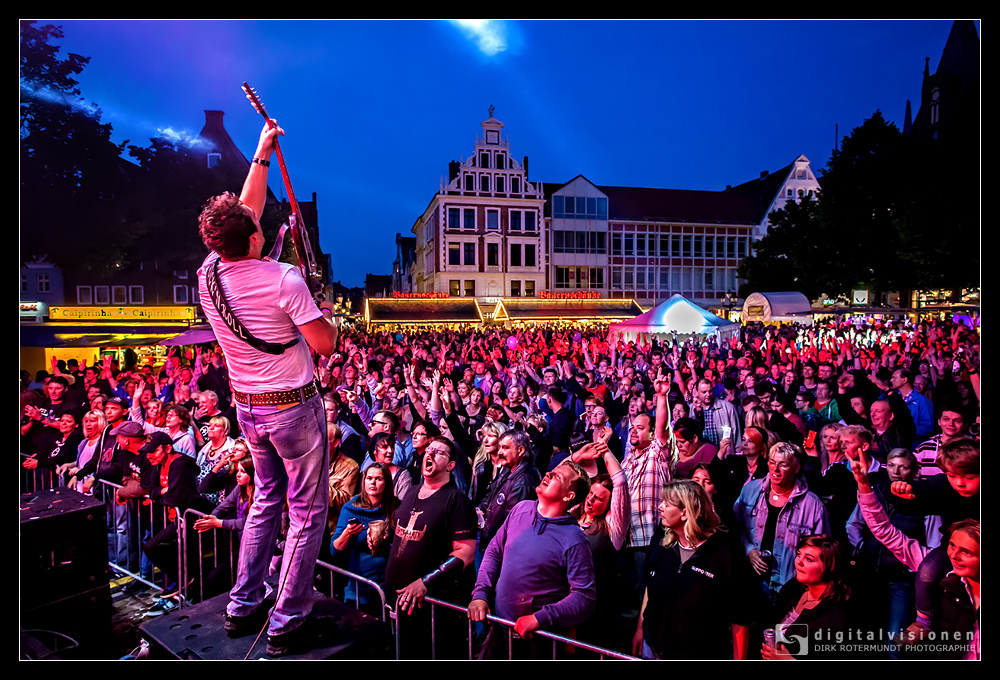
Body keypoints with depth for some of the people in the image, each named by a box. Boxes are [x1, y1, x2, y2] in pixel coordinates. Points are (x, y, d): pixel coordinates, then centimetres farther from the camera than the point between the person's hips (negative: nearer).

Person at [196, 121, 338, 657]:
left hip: (247, 406, 7)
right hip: (293, 406, -7)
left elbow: (245, 211, 13)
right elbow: (326, 344, -17)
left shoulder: (209, 274, -2)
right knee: (307, 510, 5)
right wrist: (318, 310, 2)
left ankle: (243, 606, 31)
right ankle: (288, 623, 11)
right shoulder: (284, 279, -21)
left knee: (266, 499, 23)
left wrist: (262, 153, 18)